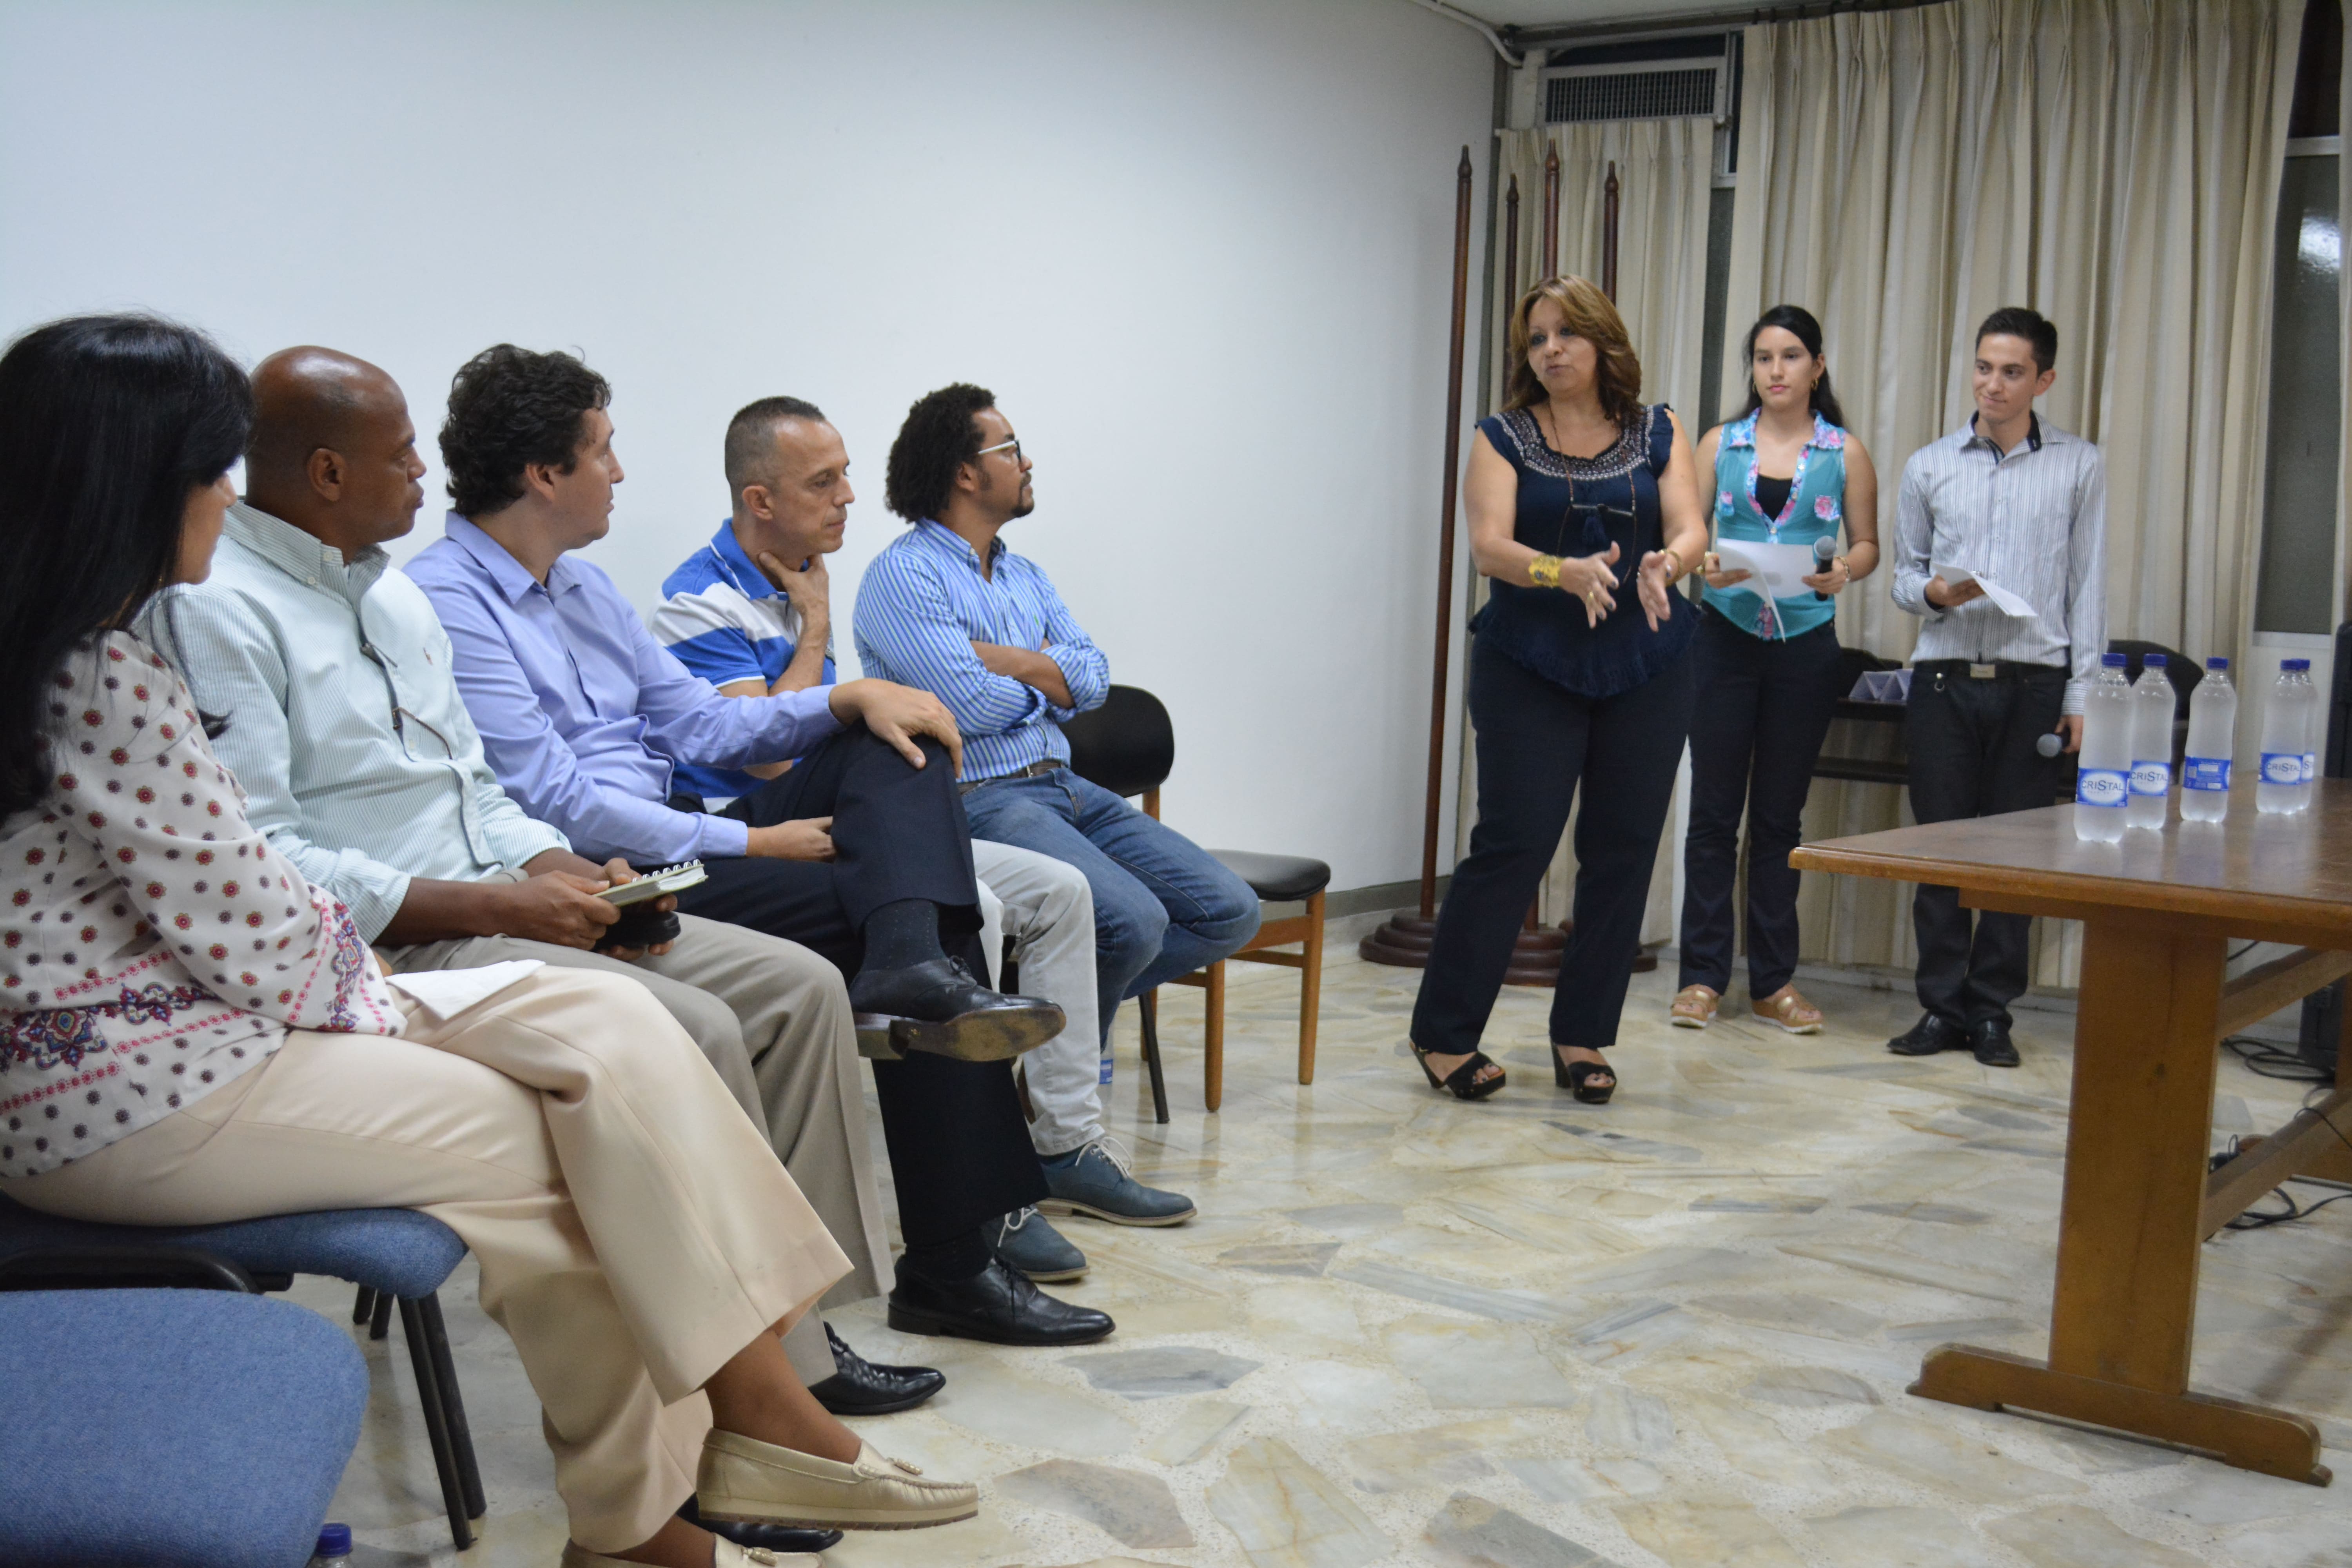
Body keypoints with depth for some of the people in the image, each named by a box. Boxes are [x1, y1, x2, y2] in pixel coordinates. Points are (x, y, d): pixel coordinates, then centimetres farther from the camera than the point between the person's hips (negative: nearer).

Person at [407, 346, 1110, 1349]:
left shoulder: (581, 586, 20)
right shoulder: (443, 605, -12)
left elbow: (697, 721, 19)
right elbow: (556, 805, -18)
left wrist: (853, 696, 2)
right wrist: (749, 841, -14)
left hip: (678, 843, 10)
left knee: (899, 747, -1)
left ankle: (913, 961, -33)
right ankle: (948, 1268, -14)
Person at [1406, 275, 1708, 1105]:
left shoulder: (1657, 434, 8)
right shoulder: (1505, 438, 2)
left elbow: (1691, 531, -4)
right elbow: (1489, 546, -12)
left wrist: (1662, 564, -28)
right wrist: (1569, 573, -30)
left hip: (1647, 671, 3)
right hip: (1529, 670, -3)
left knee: (1623, 850, 3)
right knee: (1514, 842, -7)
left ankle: (1583, 1036, 16)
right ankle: (1444, 1033, 5)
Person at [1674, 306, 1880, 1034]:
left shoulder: (1844, 453, 6)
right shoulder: (1720, 444, 7)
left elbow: (1867, 543, 8)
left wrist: (1843, 571, -13)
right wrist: (1703, 565, -16)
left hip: (1805, 642, 0)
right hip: (1725, 638, 0)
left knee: (1780, 815, 7)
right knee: (1714, 810, 0)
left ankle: (1773, 981, 14)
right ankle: (1701, 976, 7)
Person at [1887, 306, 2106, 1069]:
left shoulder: (2079, 466, 7)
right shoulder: (1929, 466, 10)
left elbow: (2089, 585, 6)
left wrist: (2081, 693, 0)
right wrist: (1933, 593, -10)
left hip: (2033, 683, -1)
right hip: (1944, 677, 1)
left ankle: (1991, 1013, 11)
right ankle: (1942, 1007, 11)